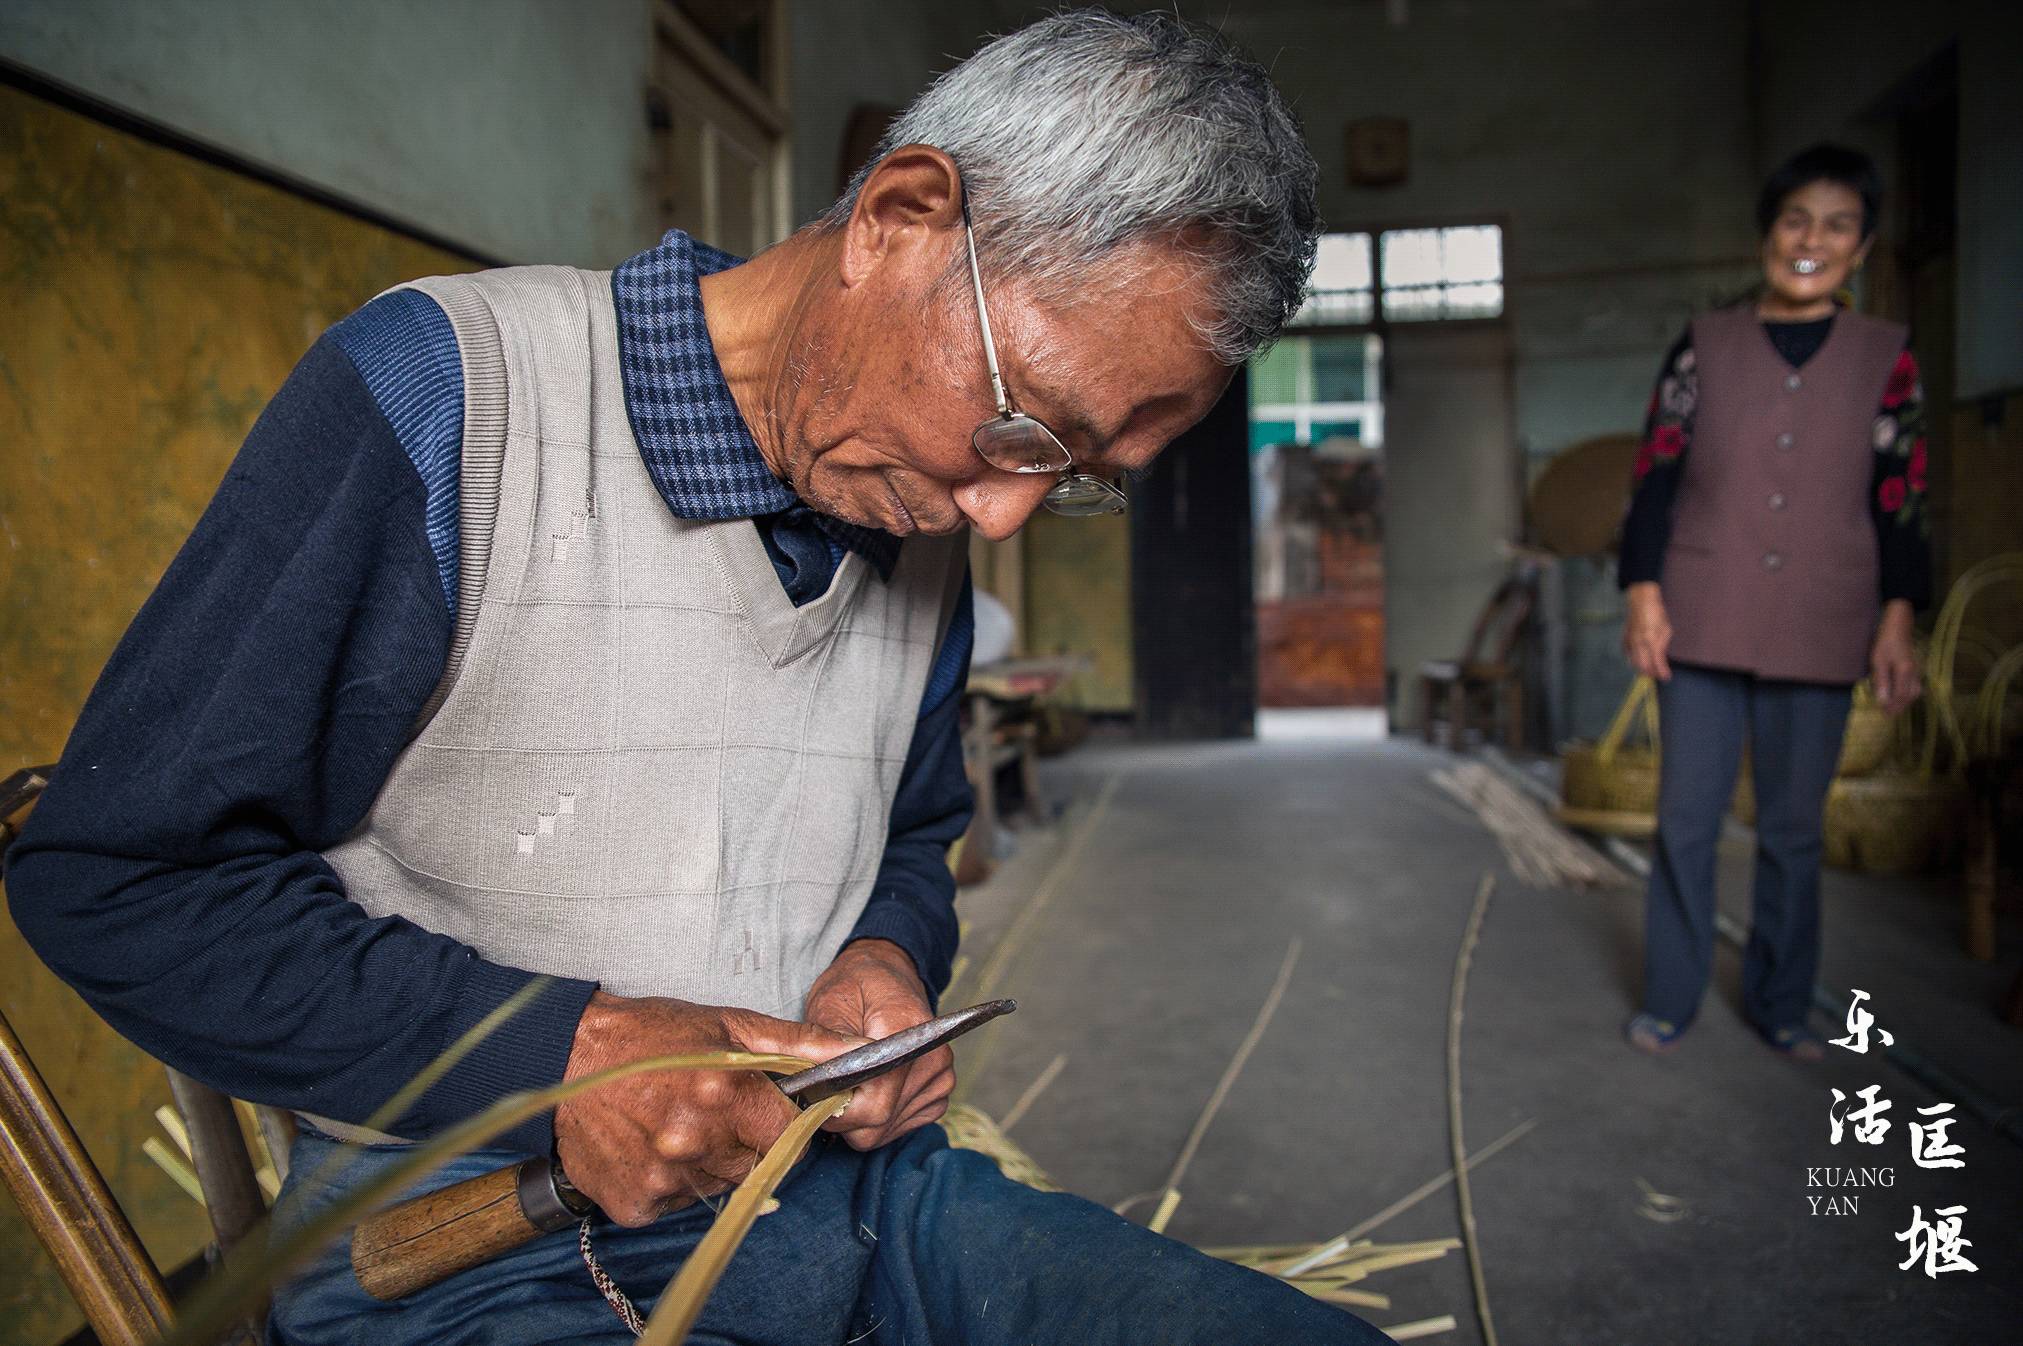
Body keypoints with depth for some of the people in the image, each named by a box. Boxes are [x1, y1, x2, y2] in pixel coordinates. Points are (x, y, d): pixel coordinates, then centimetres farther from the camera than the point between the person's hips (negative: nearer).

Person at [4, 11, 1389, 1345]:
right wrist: (548, 1055, -20)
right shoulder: (440, 389, -14)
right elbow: (112, 874, -11)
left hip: (845, 1190, 5)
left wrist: (891, 956, -3)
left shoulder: (924, 522, 5)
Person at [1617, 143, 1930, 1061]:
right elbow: (1655, 476, 2)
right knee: (1686, 822, 3)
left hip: (1820, 631, 1)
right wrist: (1644, 592, -6)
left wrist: (1898, 619, -1)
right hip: (1703, 623, 0)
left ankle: (1779, 1002, 24)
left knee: (1793, 828, 9)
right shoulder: (1704, 344, 4)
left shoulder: (1886, 357, 6)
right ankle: (1669, 1000, 16)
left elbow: (1899, 501, 6)